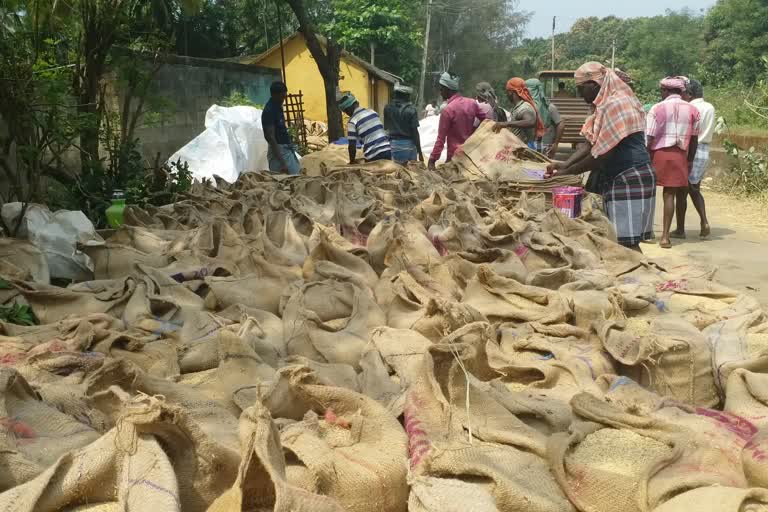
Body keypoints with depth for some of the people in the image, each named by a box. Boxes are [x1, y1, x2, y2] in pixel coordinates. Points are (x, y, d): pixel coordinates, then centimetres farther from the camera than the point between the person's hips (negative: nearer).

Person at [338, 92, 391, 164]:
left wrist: (352, 161, 9)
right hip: (387, 150, 6)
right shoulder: (372, 112, 14)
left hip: (374, 155, -6)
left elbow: (352, 145, -5)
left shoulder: (353, 121, -5)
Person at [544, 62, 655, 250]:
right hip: (616, 179, 10)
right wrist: (565, 164, -3)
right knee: (618, 241, 9)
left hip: (630, 179, -10)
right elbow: (590, 144, 11)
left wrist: (567, 172, -12)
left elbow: (603, 153, -20)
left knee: (627, 243, -10)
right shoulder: (605, 106, 16)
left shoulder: (615, 104, -17)